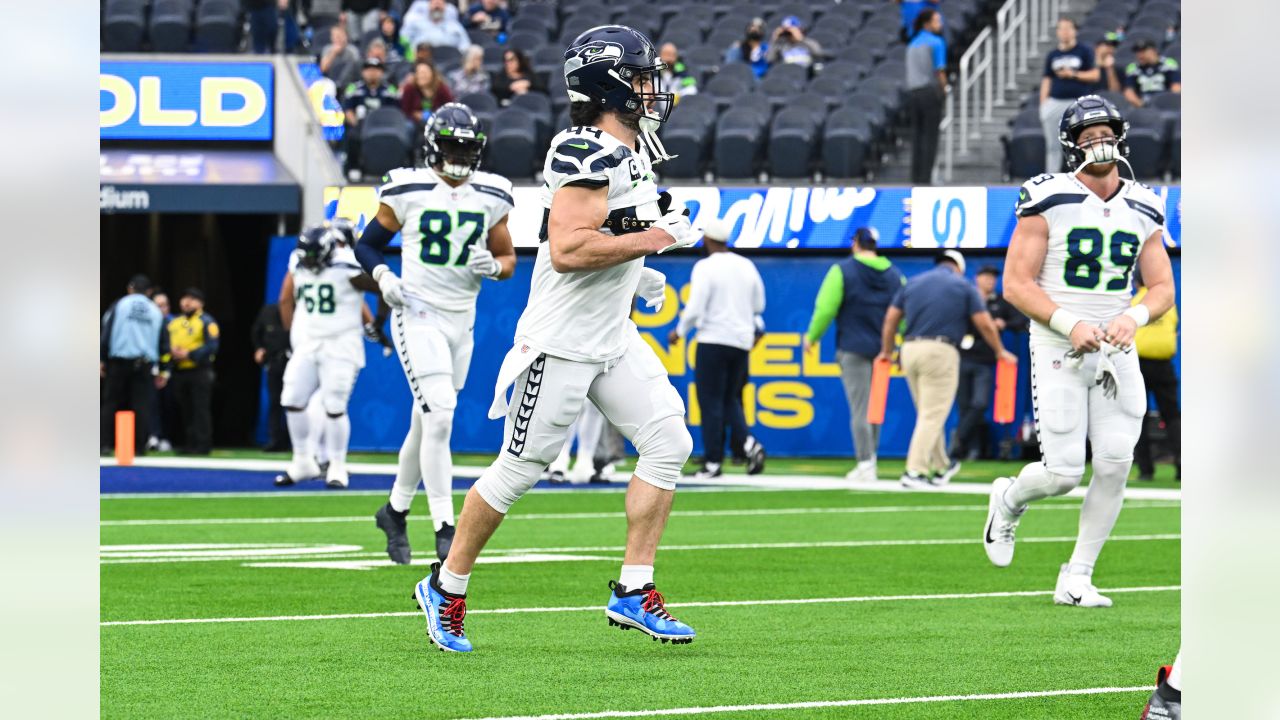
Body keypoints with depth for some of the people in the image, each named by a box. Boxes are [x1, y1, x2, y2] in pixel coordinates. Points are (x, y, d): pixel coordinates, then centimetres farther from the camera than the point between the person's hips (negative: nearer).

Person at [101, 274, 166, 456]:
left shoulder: (120, 305, 2)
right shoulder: (156, 312, 9)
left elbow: (107, 333, -4)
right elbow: (161, 341, 9)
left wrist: (102, 359, 2)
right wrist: (159, 370, 15)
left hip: (119, 361, -1)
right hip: (145, 364, 1)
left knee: (111, 402, 5)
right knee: (142, 405, 3)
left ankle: (105, 443, -2)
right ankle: (140, 446, -2)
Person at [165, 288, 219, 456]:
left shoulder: (206, 322, -3)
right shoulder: (174, 323, 18)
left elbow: (212, 346, -12)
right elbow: (166, 344, 18)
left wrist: (189, 354, -17)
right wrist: (172, 353, -5)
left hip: (199, 371, -7)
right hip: (179, 372, 7)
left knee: (200, 409, -9)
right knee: (185, 411, 9)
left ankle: (203, 444, -8)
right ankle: (189, 443, 14)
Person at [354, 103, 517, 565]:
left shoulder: (491, 197, 4)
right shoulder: (408, 191, -7)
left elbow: (508, 258, 13)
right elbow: (367, 244, 3)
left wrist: (494, 266, -10)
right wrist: (383, 277, -15)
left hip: (462, 320, 5)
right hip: (418, 314, -5)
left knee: (428, 423, 14)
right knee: (439, 415, -18)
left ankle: (396, 509, 33)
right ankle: (445, 529, -16)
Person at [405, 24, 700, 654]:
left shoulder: (630, 151, 12)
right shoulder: (587, 155, -20)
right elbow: (567, 249, -29)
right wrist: (652, 240, -22)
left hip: (613, 339, 9)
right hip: (562, 342, -9)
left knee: (668, 443, -1)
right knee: (519, 469, -1)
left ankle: (633, 592, 4)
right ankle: (446, 589, 15)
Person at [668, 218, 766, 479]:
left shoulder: (705, 267, -11)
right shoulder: (746, 266, 7)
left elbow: (695, 308, -15)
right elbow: (759, 305, 15)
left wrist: (679, 332, 1)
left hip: (713, 339, -6)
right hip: (742, 341, 6)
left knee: (711, 402, 0)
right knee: (731, 400, 15)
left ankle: (713, 462, -2)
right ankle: (747, 443, -9)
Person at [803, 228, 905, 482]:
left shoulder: (843, 271, -6)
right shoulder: (894, 275, 7)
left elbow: (826, 308, -11)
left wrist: (812, 337, 2)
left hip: (853, 349, -4)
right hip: (883, 350, 4)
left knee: (860, 409, -6)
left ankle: (865, 464, -11)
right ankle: (869, 458, 22)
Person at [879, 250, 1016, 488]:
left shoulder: (912, 283, 16)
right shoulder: (963, 286, 5)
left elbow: (891, 319, 14)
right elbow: (985, 325, 4)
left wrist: (886, 351, 24)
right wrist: (1000, 352, 17)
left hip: (909, 350, 5)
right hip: (940, 351, -5)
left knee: (929, 414, 17)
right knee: (933, 415, -4)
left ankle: (941, 467, 26)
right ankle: (914, 472, -12)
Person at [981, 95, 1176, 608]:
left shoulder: (1142, 211, 7)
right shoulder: (1048, 202, -8)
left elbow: (1162, 289, 9)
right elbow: (1016, 284, -10)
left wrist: (1134, 316, -13)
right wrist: (1070, 325, -21)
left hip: (1116, 353, 4)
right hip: (1058, 351, -4)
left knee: (1115, 466, -6)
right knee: (1063, 474, -9)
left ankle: (1076, 579, 7)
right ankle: (1009, 500, 27)